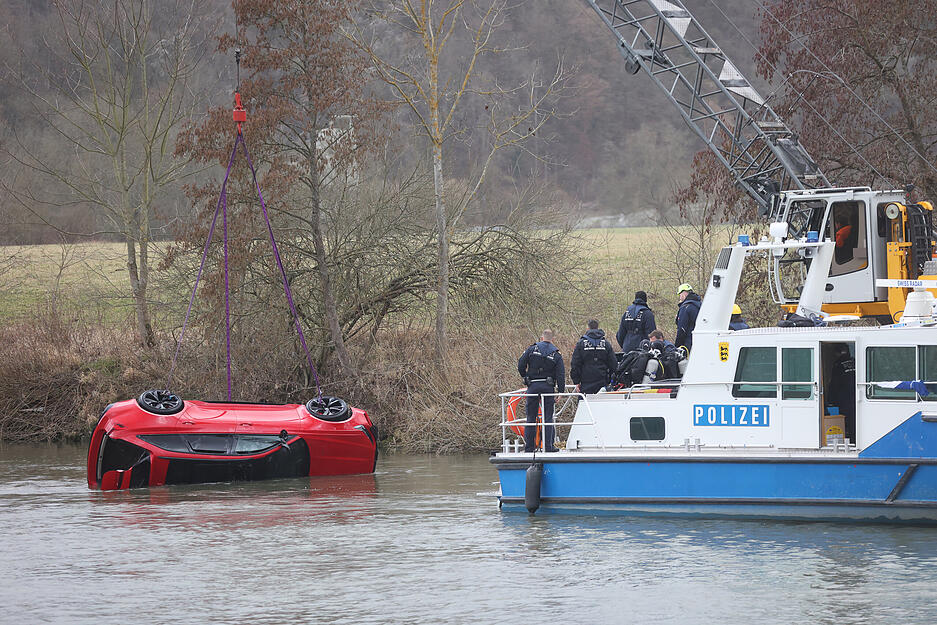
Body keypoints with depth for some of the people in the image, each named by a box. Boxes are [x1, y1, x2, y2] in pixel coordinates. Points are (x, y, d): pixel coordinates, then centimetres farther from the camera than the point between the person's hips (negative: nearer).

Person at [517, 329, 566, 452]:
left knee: (531, 418, 7)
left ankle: (529, 447, 7)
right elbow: (561, 375, -4)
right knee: (548, 418, 4)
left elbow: (521, 365, -4)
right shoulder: (556, 354, 2)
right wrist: (561, 392, -2)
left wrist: (525, 377, 13)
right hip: (548, 386, 0)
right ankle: (548, 446, -2)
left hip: (532, 386, 0)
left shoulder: (532, 349, 1)